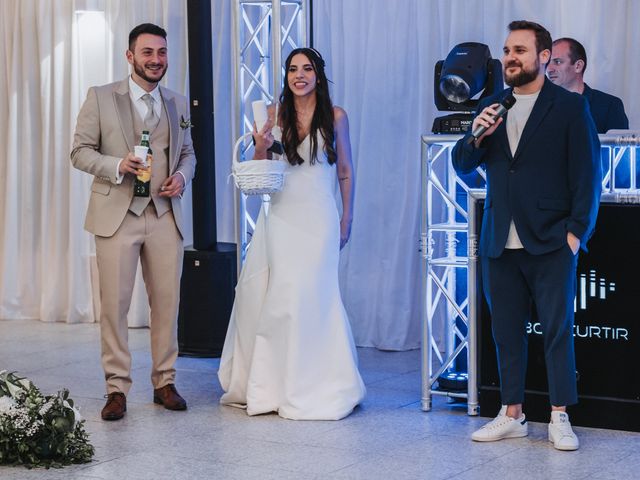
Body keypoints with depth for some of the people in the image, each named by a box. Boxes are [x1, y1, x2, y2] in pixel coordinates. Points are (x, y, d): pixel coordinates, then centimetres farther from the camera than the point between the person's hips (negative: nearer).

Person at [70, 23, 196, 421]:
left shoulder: (179, 104, 13)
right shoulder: (101, 98, 2)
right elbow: (81, 151, 0)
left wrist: (182, 176, -2)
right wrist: (117, 166, -17)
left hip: (165, 216, 3)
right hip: (117, 215, -3)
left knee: (167, 302, 5)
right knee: (114, 304, -2)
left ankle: (165, 382, 18)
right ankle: (117, 389, 5)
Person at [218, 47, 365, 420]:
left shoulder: (335, 117, 2)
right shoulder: (275, 114, 5)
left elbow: (346, 172, 9)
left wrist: (346, 220, 8)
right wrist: (261, 146, -11)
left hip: (319, 217, -2)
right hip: (280, 215, 2)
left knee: (311, 295, -6)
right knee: (275, 296, -1)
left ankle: (312, 388, 5)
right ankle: (272, 385, 11)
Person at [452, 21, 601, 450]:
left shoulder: (570, 106, -1)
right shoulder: (491, 105, 11)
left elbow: (587, 173, -3)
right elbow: (462, 164, 11)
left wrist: (577, 231, -10)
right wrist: (476, 137, -9)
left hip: (551, 242, -4)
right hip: (500, 242, 4)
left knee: (558, 329, 0)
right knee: (507, 331, 9)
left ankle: (560, 419, 7)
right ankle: (512, 415, 18)